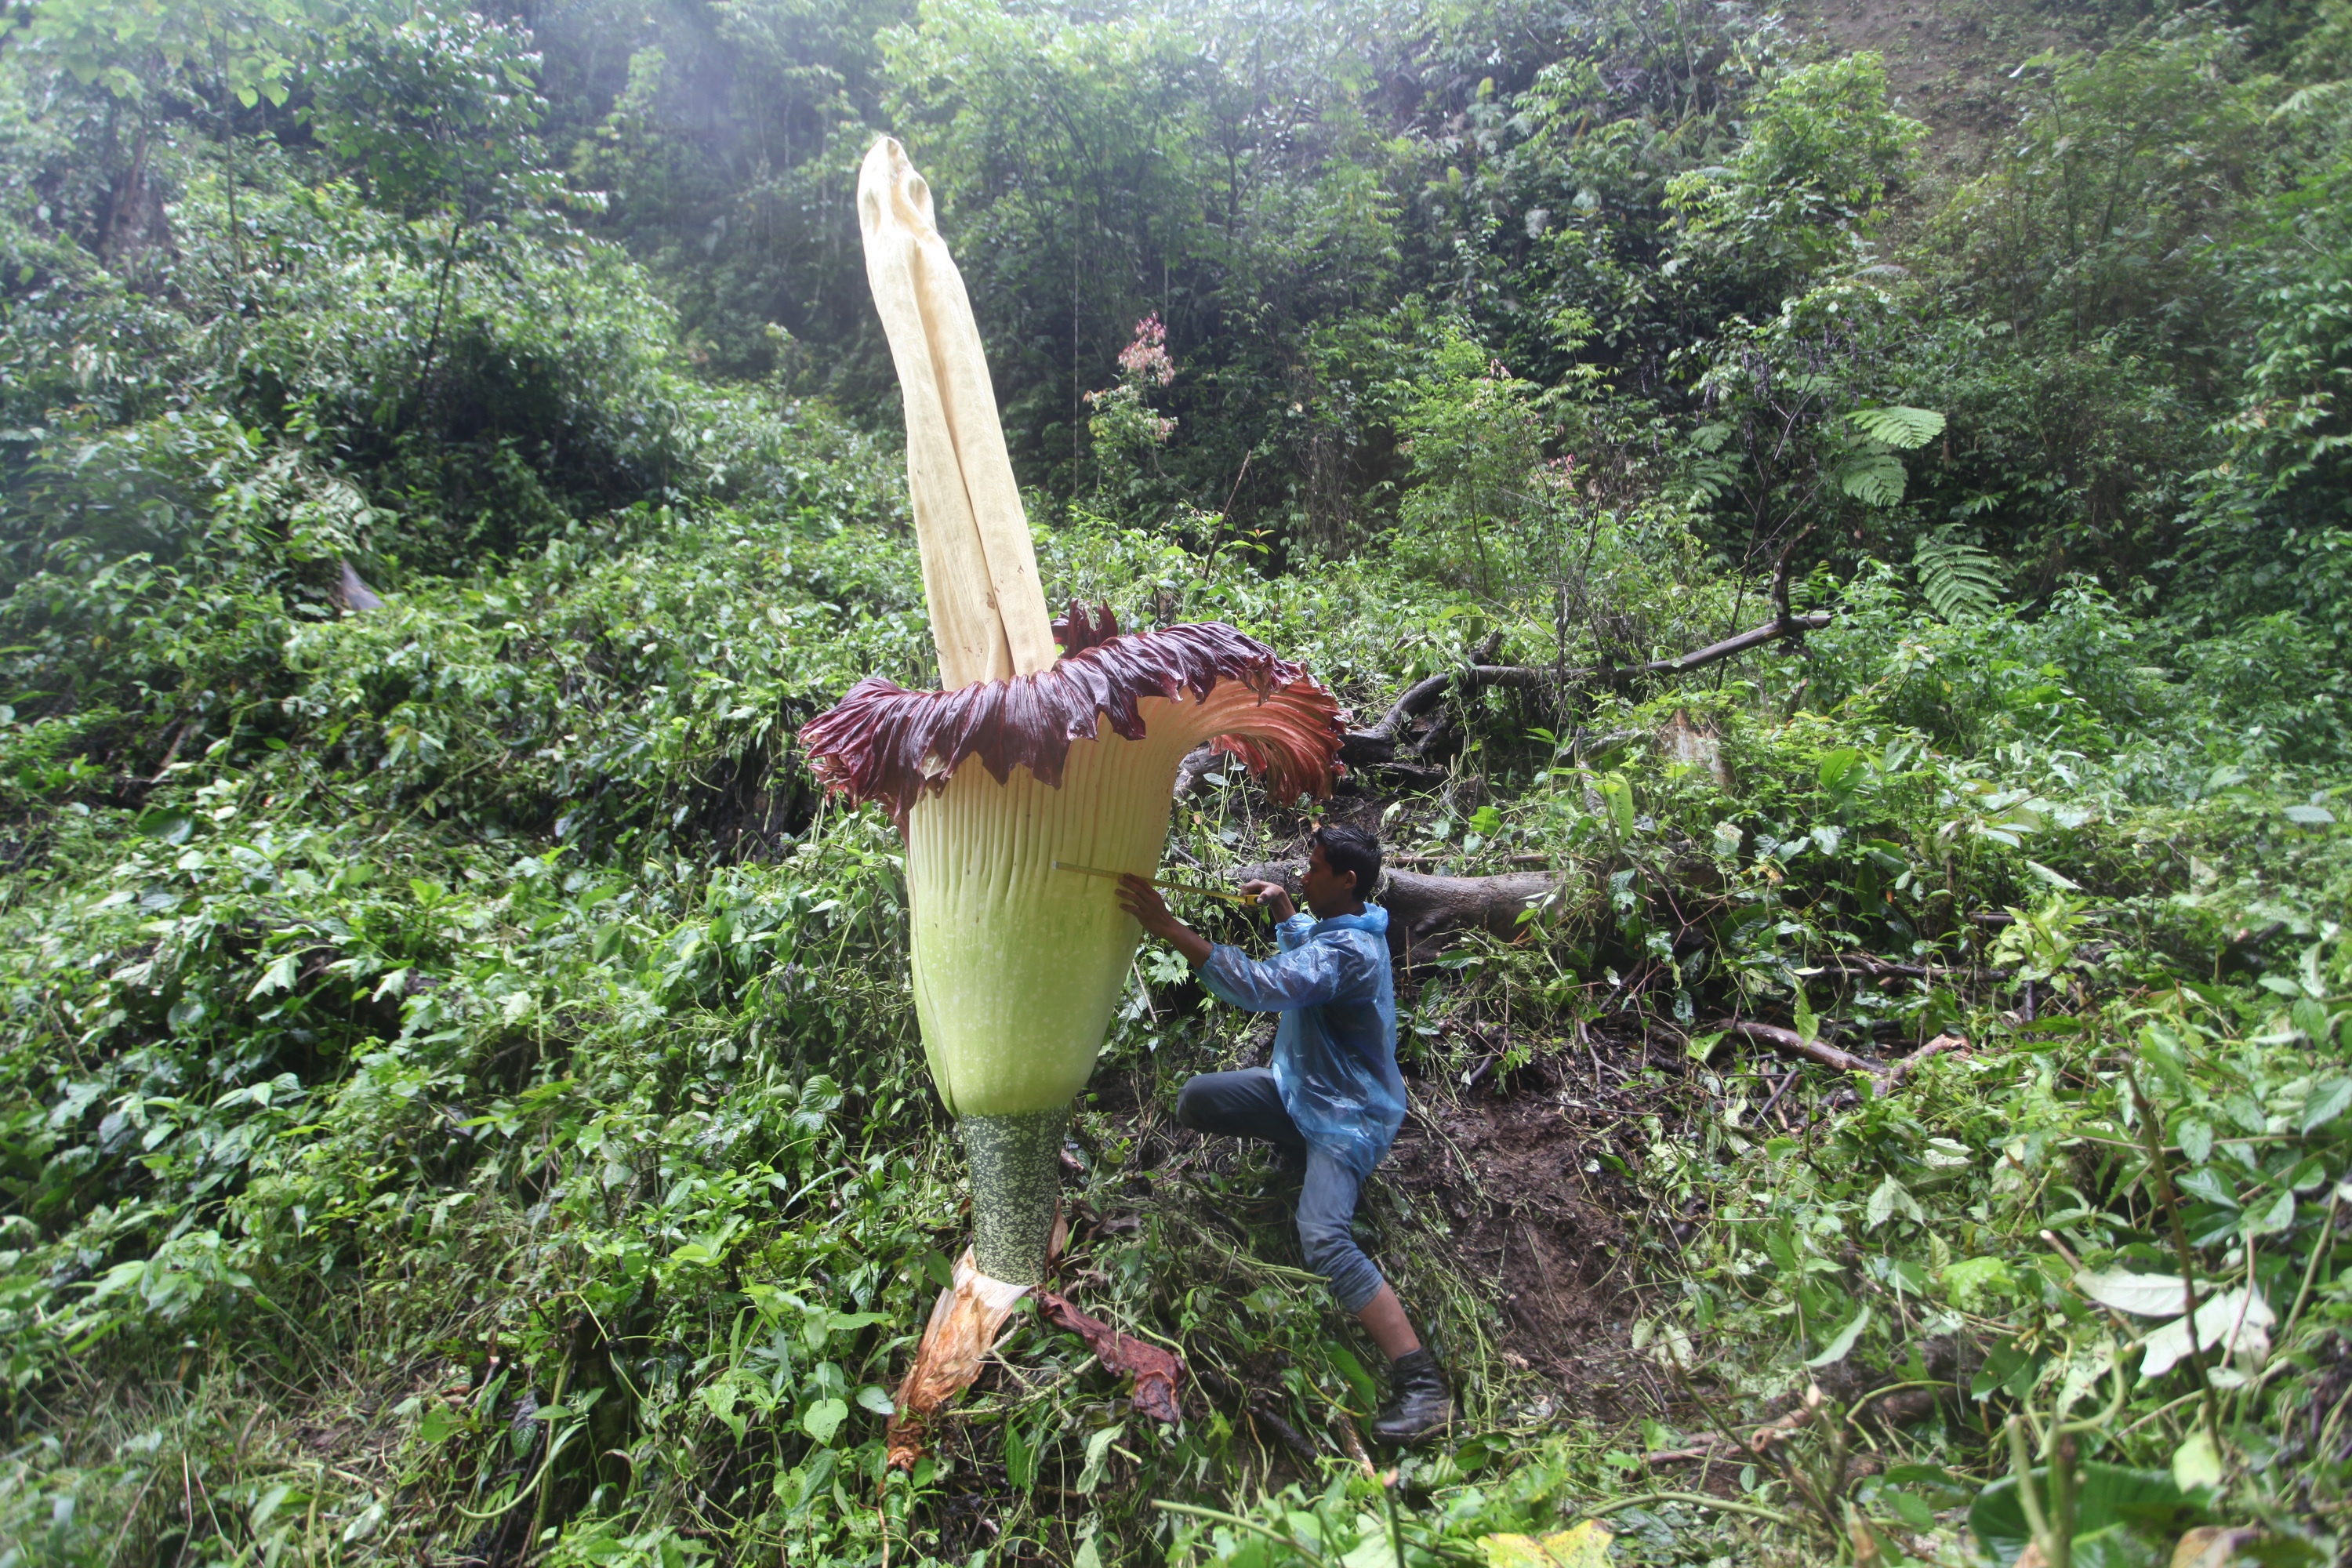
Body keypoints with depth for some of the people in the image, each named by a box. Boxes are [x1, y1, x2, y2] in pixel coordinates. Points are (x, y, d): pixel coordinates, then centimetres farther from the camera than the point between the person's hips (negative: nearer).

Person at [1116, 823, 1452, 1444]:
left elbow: (1263, 987, -44)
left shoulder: (1348, 952, -29)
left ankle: (1421, 1382, -22)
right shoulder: (1339, 926, 3)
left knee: (1324, 1238, -28)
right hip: (1299, 1087, 9)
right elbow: (1302, 955, 29)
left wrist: (1170, 928, -46)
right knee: (1194, 1100, -1)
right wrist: (1281, 908, 12)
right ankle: (1298, 1145, 20)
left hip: (1346, 1114, -9)